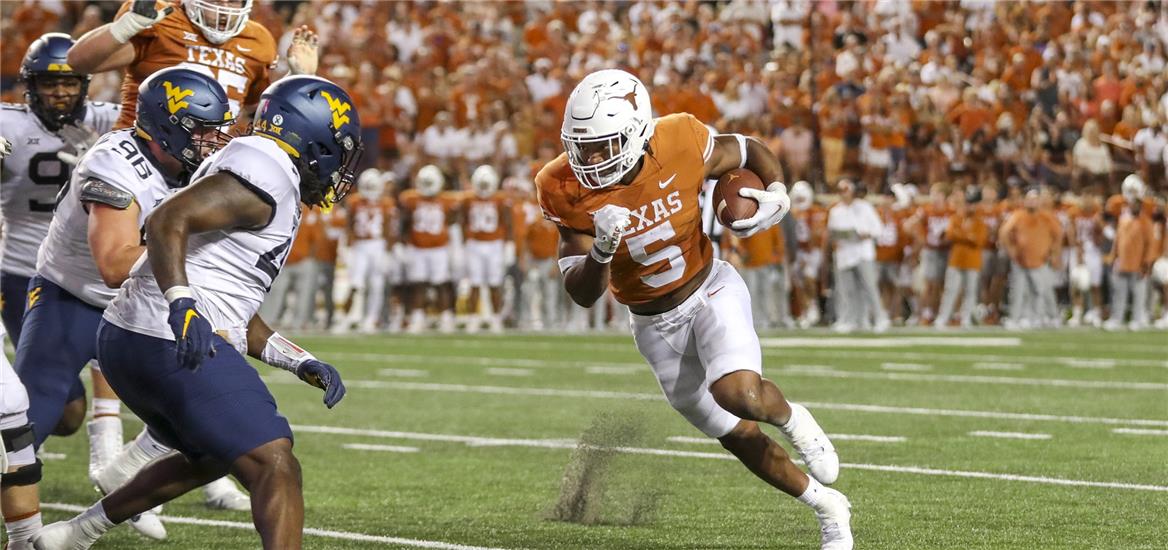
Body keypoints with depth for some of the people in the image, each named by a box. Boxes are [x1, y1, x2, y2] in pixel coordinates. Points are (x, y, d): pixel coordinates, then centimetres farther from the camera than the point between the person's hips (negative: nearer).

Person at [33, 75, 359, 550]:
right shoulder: (265, 173, -10)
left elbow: (235, 314, 25)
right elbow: (168, 221, -24)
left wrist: (301, 363, 17)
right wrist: (183, 307, -35)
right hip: (175, 347, -11)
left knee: (208, 456, 31)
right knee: (275, 469, -12)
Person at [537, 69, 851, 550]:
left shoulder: (680, 145, -22)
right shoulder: (566, 190, -20)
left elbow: (750, 151, 0)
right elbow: (583, 294, -19)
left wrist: (777, 195, -20)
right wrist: (601, 251, -39)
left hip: (711, 292, -2)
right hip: (656, 326, 2)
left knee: (738, 394, -30)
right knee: (737, 435, 11)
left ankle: (791, 419, 6)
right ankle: (827, 506, 34)